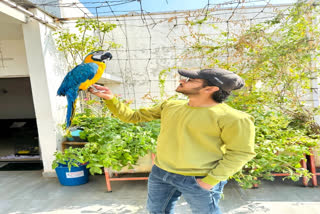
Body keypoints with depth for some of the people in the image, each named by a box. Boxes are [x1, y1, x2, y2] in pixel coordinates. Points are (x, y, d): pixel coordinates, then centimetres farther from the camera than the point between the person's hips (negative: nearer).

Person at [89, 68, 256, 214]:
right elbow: (132, 117, 4)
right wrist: (110, 99, -7)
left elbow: (241, 152, -12)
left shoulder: (230, 118, -20)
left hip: (198, 181, -5)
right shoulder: (170, 106, -2)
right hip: (159, 173, 6)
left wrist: (211, 180, -16)